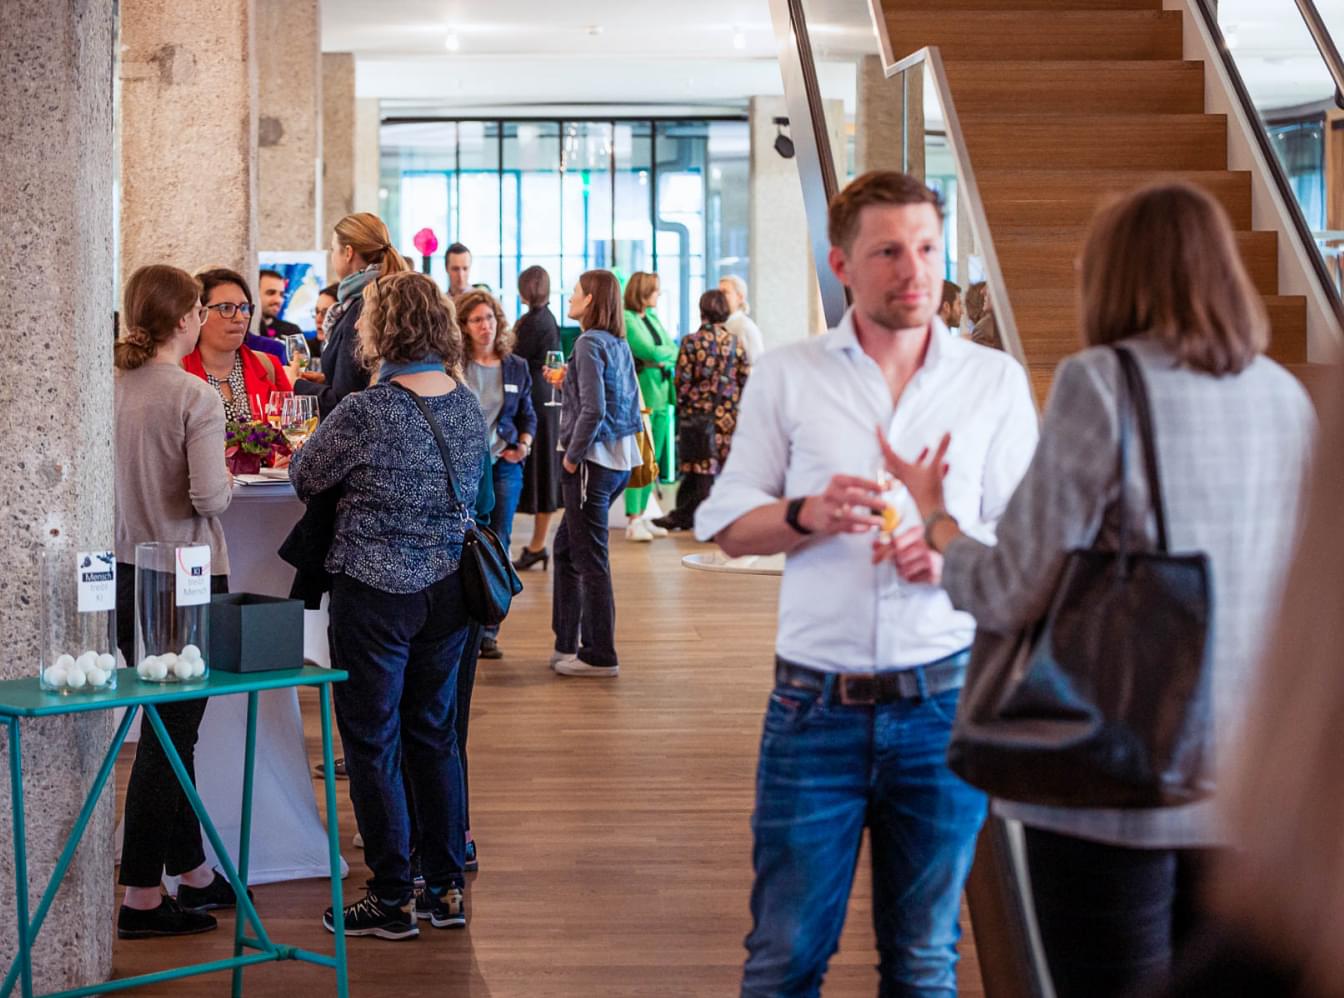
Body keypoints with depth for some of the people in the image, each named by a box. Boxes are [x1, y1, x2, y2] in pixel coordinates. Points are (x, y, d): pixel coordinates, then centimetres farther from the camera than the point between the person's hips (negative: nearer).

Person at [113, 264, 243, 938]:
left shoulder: (108, 389, 1)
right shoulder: (194, 398, -15)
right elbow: (210, 495, -21)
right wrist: (226, 484, 0)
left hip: (123, 574, 6)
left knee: (171, 728, 17)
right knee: (170, 735, 1)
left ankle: (192, 871, 28)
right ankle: (142, 899, 4)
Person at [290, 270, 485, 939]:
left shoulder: (364, 412, -18)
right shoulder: (467, 404, 1)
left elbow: (304, 478, -4)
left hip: (376, 590, -6)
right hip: (449, 586, 6)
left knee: (373, 744, 5)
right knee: (435, 735, 16)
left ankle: (392, 899, 11)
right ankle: (446, 890, 21)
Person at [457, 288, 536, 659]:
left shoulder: (516, 367, 8)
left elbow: (528, 415, 16)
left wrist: (524, 444, -1)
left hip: (504, 465, 3)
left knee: (498, 546, 2)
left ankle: (487, 630, 9)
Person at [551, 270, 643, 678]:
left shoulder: (590, 343, -14)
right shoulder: (619, 343, 12)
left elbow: (593, 410, -22)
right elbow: (631, 403, 16)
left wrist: (573, 456, -12)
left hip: (594, 460, -9)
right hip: (621, 458, 9)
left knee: (589, 557, -1)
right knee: (567, 546, 18)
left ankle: (599, 656, 6)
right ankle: (567, 643, 23)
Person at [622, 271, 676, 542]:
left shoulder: (652, 317, 17)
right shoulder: (625, 320, -9)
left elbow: (674, 351, 15)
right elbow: (648, 351, -17)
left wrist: (662, 357, -6)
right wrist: (668, 351, 0)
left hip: (661, 395, 8)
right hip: (640, 395, -8)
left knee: (654, 460, 9)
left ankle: (642, 516, 16)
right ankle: (633, 522, -4)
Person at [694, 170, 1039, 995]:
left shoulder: (995, 381, 6)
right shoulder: (786, 377, 5)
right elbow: (728, 524, 6)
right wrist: (810, 514, -14)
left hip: (942, 703, 1)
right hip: (816, 702, 0)